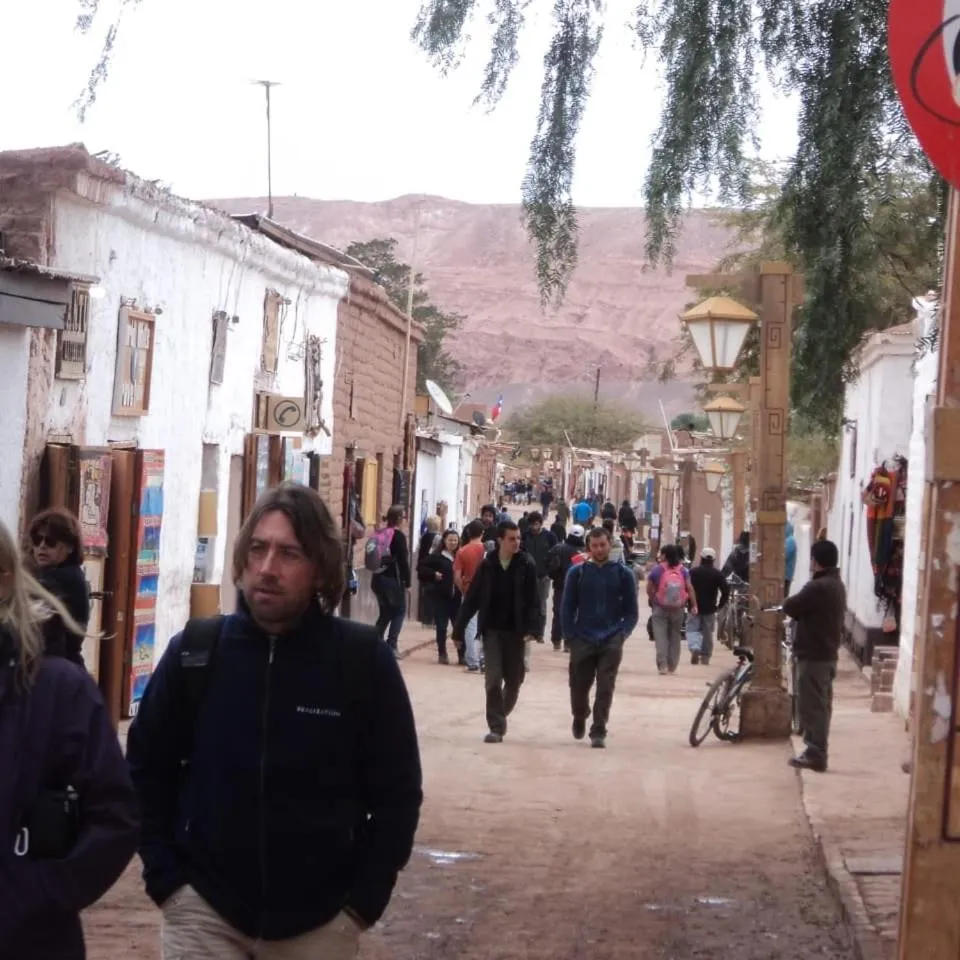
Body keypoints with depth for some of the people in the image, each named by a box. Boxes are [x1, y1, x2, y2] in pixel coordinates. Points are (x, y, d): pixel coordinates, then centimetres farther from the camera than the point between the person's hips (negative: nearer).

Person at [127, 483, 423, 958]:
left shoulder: (363, 659, -8)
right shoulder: (195, 650, -4)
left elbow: (397, 793, -1)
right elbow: (146, 770, 6)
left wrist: (363, 903, -5)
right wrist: (166, 880, -1)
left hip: (319, 922, 0)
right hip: (203, 913, 0)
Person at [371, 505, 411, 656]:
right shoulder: (399, 535, -11)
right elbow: (403, 561, -14)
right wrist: (407, 582, -8)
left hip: (378, 578, 7)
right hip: (393, 579, -7)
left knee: (385, 612, 16)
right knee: (399, 611, 5)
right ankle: (391, 645, -5)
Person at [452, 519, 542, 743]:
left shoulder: (526, 565, -4)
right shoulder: (487, 565, 0)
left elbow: (533, 600, -8)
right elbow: (472, 599, 3)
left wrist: (533, 629, -20)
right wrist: (458, 630, 3)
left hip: (516, 631, 0)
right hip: (492, 630, 0)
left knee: (514, 680, 9)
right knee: (494, 678, -8)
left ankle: (500, 716, 33)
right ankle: (496, 727, -4)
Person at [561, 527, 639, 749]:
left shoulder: (623, 574, 3)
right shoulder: (577, 573, 4)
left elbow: (631, 611, 6)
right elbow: (567, 608, 6)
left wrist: (622, 634, -8)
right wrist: (571, 636, -4)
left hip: (611, 643, -1)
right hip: (582, 641, 1)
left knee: (605, 689, -8)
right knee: (579, 687, 7)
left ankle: (598, 732, -3)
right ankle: (580, 718, 35)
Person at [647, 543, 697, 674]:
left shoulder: (657, 570, -5)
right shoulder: (683, 570, 1)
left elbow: (649, 589, -4)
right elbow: (689, 589, -5)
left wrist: (653, 601, 12)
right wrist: (694, 606, -5)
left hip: (660, 609, -3)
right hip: (678, 609, 3)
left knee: (660, 637, -3)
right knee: (675, 636, 13)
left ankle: (662, 665, -15)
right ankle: (672, 666, 15)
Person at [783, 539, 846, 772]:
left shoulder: (818, 587, -20)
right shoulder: (837, 585, 12)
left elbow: (790, 606, -16)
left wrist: (792, 603, 3)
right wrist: (800, 608, 5)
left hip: (813, 655, -10)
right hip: (828, 653, 10)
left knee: (811, 706, -5)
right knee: (821, 705, 15)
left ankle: (815, 756, -4)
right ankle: (816, 751, 21)